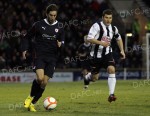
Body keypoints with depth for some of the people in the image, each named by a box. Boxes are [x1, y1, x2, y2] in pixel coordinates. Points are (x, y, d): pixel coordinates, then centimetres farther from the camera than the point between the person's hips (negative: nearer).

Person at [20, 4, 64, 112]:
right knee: (40, 78, -23)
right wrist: (24, 49, -1)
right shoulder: (38, 25, 1)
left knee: (44, 83, -3)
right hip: (39, 55, -2)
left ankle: (32, 103, 13)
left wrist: (60, 45, -15)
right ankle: (30, 97, 2)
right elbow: (27, 37, 11)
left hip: (51, 58, 2)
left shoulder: (59, 28, 6)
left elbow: (62, 42, 9)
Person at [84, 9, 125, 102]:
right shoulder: (97, 26, -14)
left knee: (112, 70, -23)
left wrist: (122, 50, 13)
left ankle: (111, 94, -23)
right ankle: (87, 77, 49)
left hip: (107, 54, 3)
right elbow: (89, 39, -22)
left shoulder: (114, 28, 4)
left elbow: (119, 39, 23)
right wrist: (101, 43, -31)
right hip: (96, 55, -3)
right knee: (94, 78, 9)